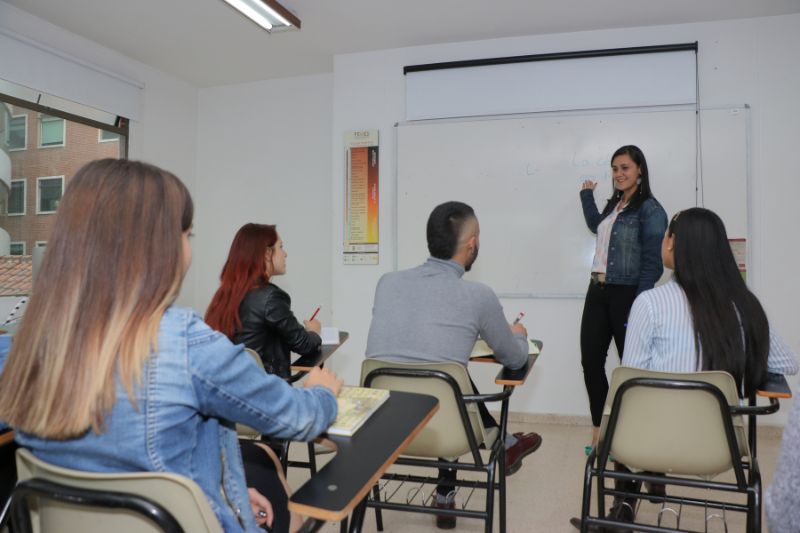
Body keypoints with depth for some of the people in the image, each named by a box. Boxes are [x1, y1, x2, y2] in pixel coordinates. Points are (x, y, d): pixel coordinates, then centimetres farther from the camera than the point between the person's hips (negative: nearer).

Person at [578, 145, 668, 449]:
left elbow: (652, 263, -14)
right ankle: (598, 430, 21)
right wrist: (587, 195, 36)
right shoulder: (613, 205, 14)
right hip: (597, 291, 8)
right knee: (590, 361, 7)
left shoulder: (650, 209, -9)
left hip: (626, 295, -7)